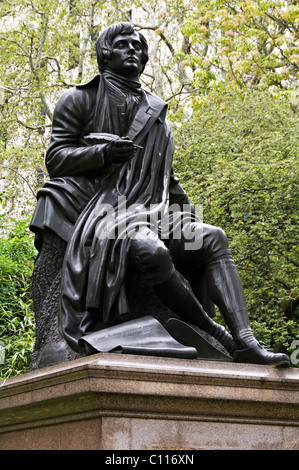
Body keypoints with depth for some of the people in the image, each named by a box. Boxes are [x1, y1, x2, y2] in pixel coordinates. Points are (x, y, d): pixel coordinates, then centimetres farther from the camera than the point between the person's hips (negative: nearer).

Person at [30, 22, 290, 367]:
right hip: (102, 209, -6)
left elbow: (166, 174, 28)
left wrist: (188, 218, 13)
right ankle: (215, 337, -24)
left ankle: (246, 343, -29)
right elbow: (55, 158, 1)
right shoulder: (80, 99, 11)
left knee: (213, 239, -20)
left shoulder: (155, 110, 26)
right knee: (152, 251, -37)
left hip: (146, 214, 6)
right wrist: (103, 152, -17)